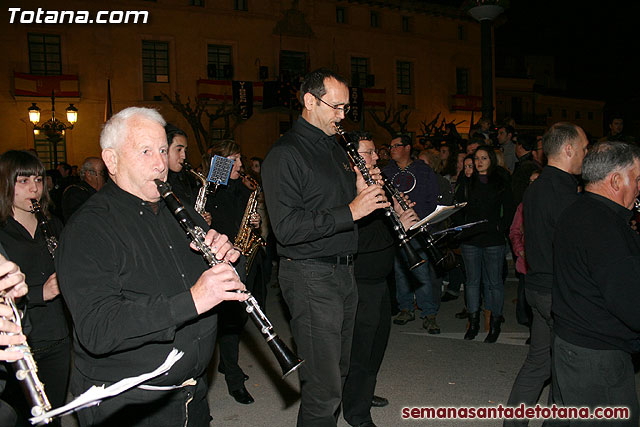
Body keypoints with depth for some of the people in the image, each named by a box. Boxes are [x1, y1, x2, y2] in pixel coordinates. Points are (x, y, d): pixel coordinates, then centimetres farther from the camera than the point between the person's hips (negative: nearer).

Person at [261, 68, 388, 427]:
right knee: (324, 388, -4)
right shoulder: (285, 155, -13)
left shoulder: (336, 148, 15)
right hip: (310, 276, -9)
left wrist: (364, 190, 3)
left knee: (338, 373, 19)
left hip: (344, 271, 9)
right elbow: (287, 228, -22)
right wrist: (349, 212, -23)